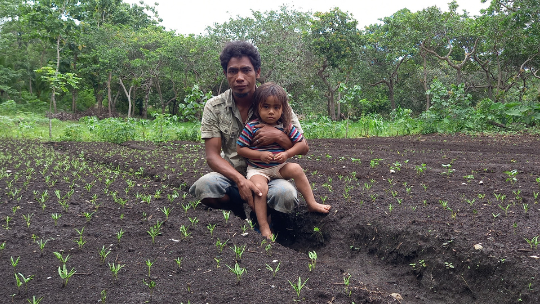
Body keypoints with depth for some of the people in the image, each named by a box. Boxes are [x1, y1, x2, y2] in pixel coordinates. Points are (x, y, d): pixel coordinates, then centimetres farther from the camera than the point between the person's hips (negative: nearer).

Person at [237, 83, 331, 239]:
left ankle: (312, 204, -5)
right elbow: (240, 149, -7)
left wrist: (287, 154, -16)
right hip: (257, 169, -3)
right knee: (260, 187, -29)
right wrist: (260, 155, -20)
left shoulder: (286, 126, -2)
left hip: (279, 167, 3)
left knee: (296, 169, -20)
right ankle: (264, 227, -18)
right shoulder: (251, 127, -10)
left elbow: (301, 143, 2)